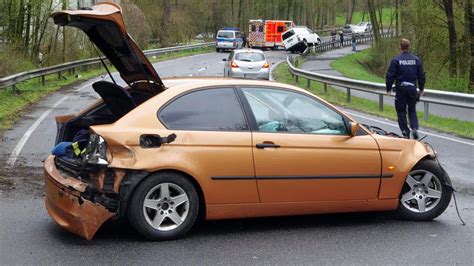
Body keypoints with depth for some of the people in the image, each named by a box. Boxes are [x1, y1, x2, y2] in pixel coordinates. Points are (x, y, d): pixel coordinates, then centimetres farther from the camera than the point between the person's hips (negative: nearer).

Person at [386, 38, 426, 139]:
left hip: (401, 88, -3)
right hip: (412, 88, 3)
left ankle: (405, 132, 7)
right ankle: (414, 128, -1)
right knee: (412, 110, 17)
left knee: (401, 110, 8)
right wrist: (421, 89, 19)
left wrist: (388, 89, 3)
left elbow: (390, 76, -7)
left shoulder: (396, 60, -7)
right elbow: (421, 76, 8)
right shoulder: (416, 59, 3)